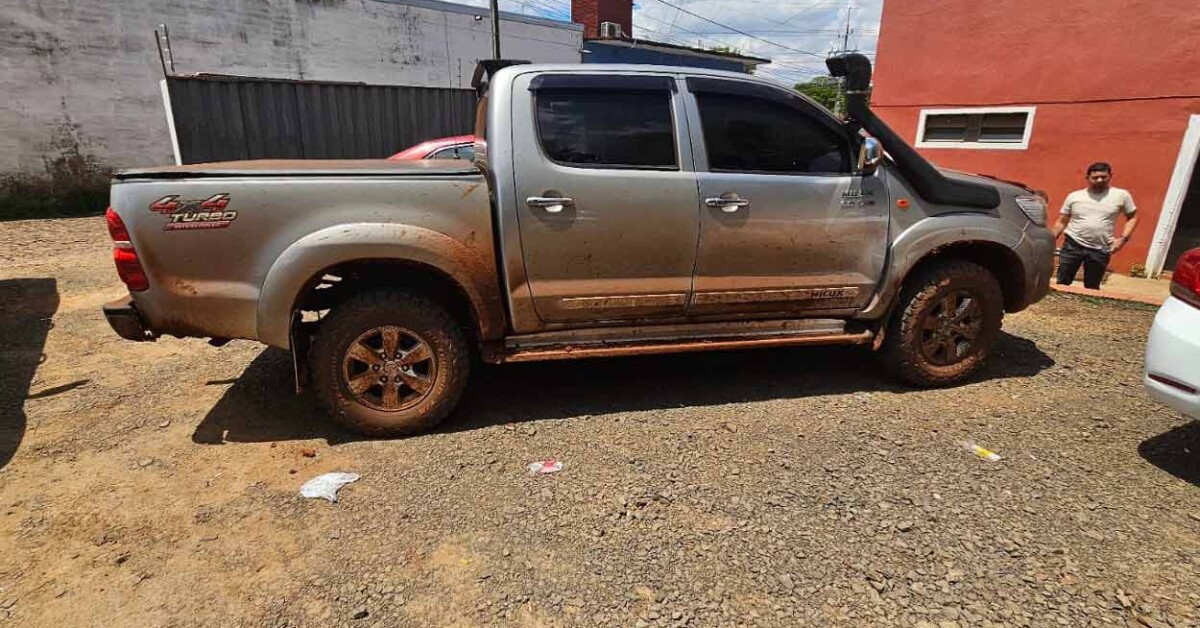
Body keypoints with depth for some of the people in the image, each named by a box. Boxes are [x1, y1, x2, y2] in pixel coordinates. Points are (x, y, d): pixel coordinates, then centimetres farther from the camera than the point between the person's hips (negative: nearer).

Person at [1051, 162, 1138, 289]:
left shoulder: (1121, 195, 3)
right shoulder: (1074, 196, 3)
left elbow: (1132, 217, 12)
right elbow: (1061, 222, 8)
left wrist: (1123, 238, -2)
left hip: (1100, 251, 0)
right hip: (1072, 245, 0)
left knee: (1092, 288, 9)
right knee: (1062, 283, 2)